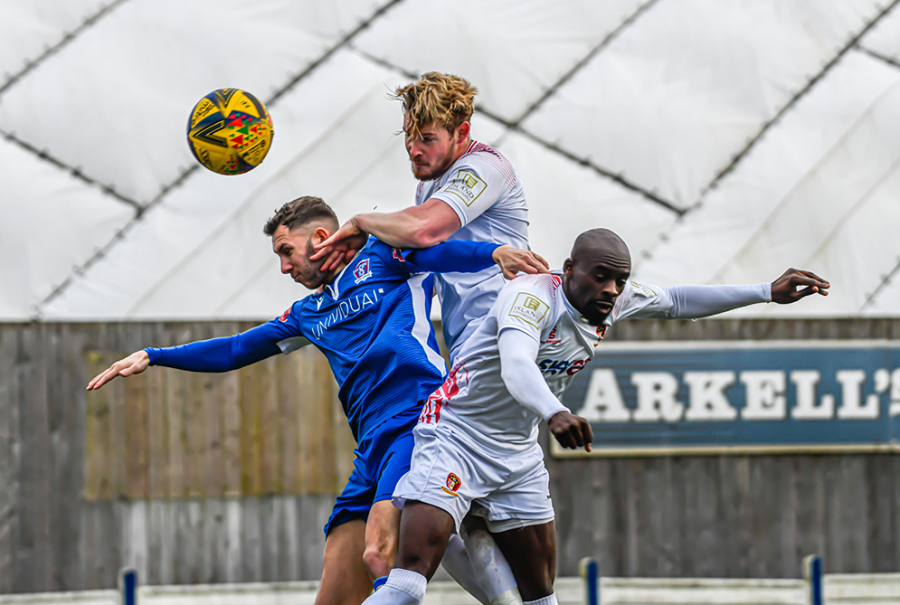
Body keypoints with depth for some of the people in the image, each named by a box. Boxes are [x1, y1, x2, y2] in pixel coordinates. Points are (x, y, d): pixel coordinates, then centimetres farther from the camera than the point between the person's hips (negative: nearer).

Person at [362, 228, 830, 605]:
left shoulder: (616, 301, -1)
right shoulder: (533, 296, -25)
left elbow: (678, 301, 18)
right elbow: (516, 367, -44)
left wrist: (768, 293, 14)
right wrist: (554, 414, -63)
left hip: (518, 454, 8)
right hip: (455, 436, -8)